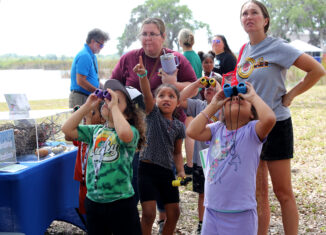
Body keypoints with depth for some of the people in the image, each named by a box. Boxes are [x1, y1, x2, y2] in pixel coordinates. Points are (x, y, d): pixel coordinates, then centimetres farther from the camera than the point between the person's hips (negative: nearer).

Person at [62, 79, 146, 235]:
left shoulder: (132, 131, -9)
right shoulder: (95, 130, 9)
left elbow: (124, 134, -33)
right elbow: (67, 130, 2)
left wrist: (114, 105, -20)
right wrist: (87, 106, -1)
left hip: (121, 202, -5)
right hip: (93, 200, 6)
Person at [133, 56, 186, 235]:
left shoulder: (179, 126, 8)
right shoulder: (153, 114, -2)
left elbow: (177, 152, 14)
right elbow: (146, 94, -21)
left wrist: (181, 171, -2)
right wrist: (142, 75, -38)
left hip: (167, 171, 5)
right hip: (148, 168, -5)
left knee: (174, 213, 8)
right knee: (148, 214, -10)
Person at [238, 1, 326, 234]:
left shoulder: (277, 47, -11)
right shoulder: (245, 50, 8)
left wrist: (291, 95, -12)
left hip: (276, 124, -6)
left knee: (283, 192, 2)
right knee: (258, 193, 11)